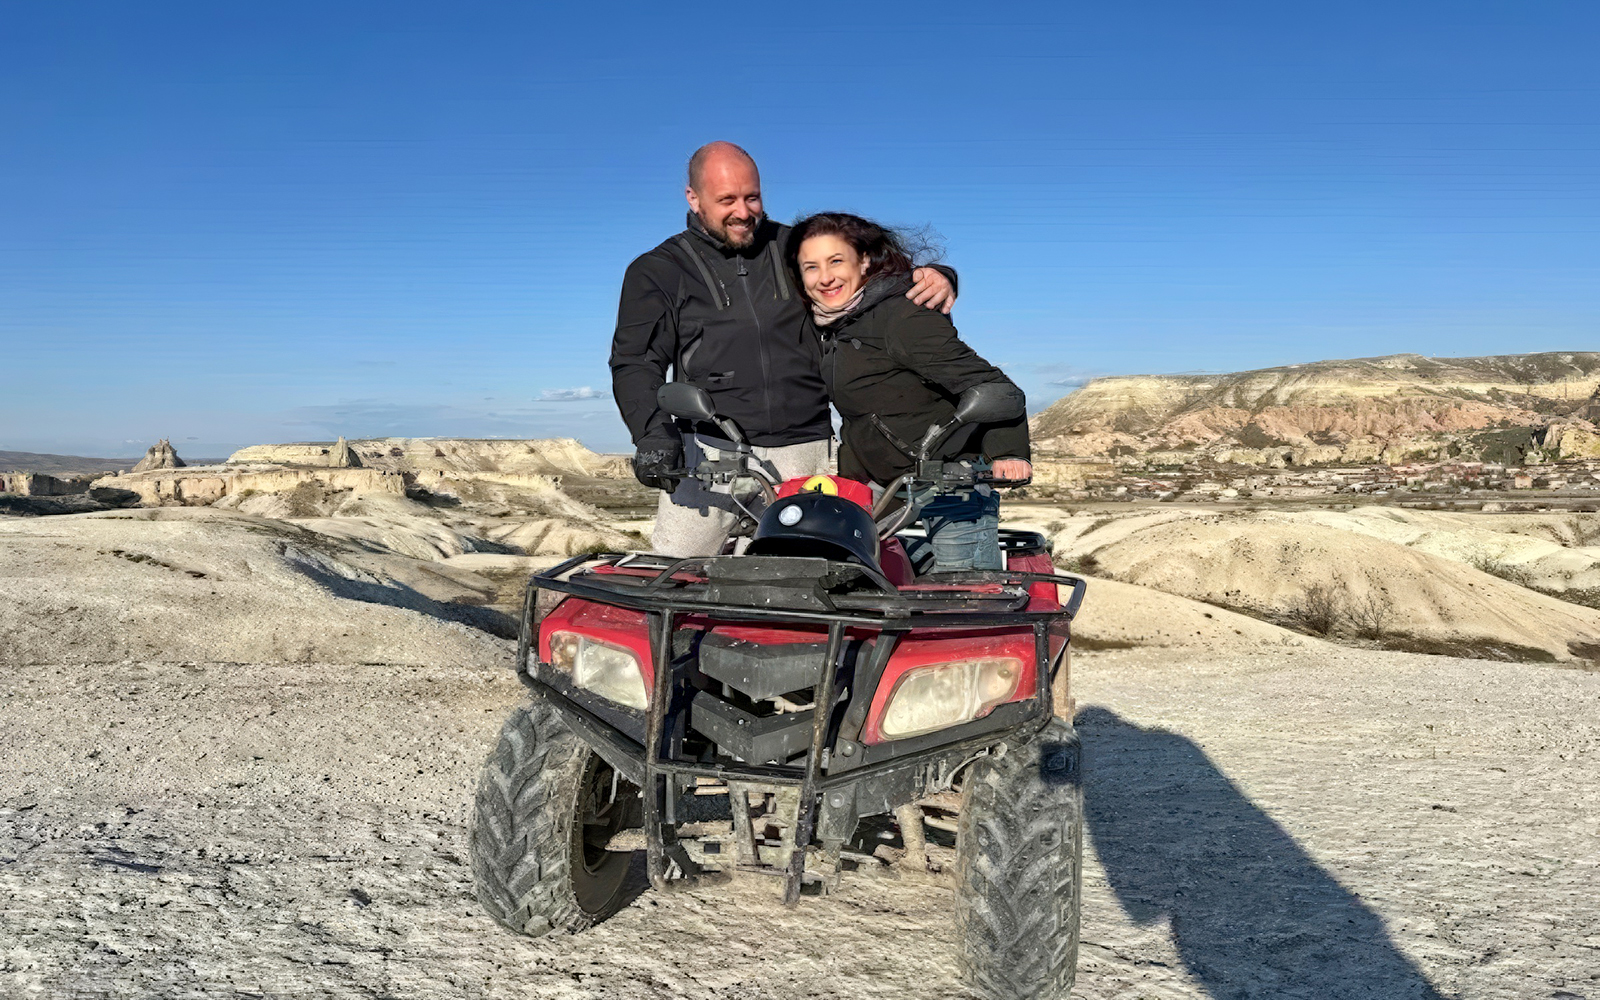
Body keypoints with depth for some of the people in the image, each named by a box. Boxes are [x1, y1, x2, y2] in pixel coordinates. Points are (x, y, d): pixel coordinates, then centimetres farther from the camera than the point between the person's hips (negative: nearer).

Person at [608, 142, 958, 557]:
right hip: (710, 449, -1)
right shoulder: (657, 272, 11)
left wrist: (934, 277, -3)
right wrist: (652, 433, -15)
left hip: (802, 451, 1)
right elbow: (635, 363, 3)